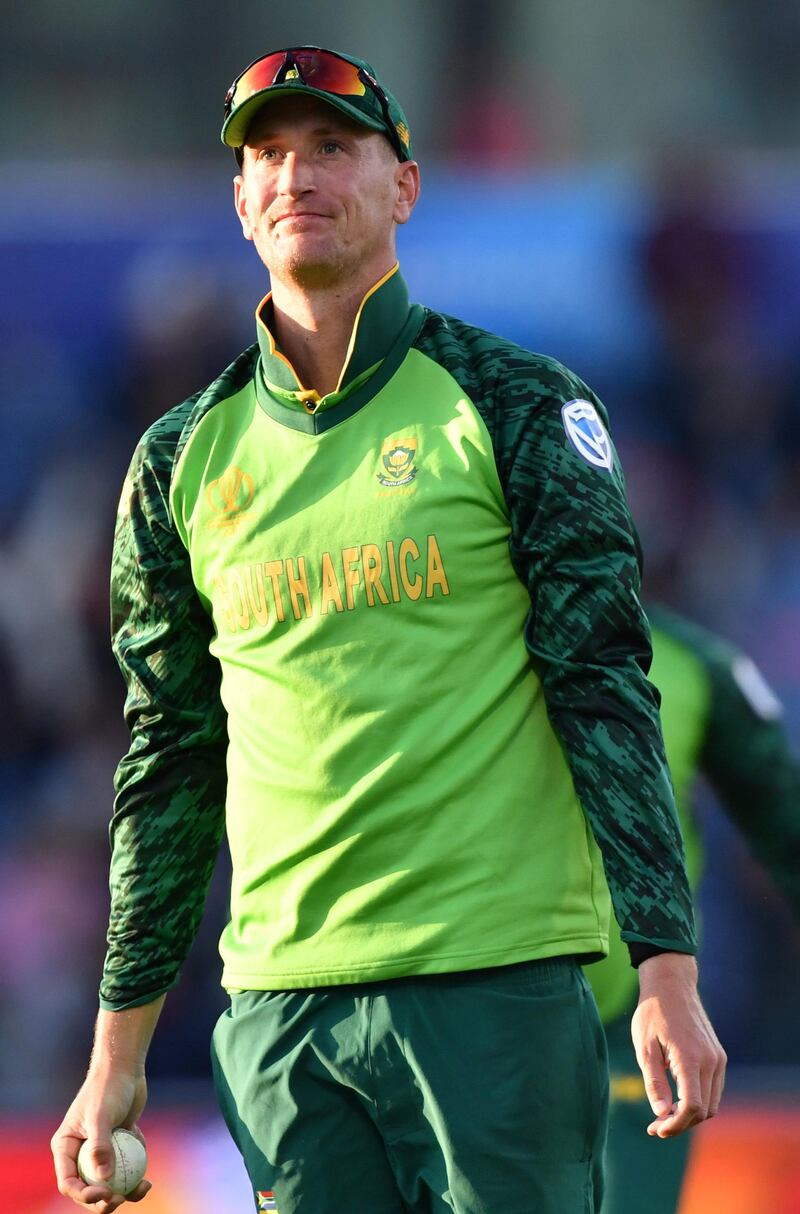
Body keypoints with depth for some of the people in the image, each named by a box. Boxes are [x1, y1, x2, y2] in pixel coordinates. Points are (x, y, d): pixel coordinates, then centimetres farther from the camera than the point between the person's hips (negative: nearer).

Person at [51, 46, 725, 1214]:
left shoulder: (511, 406, 2)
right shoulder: (185, 459, 11)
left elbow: (606, 690, -2)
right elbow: (169, 763, 16)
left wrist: (669, 973, -10)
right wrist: (118, 1049, 13)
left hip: (498, 985, -3)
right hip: (280, 1006, 3)